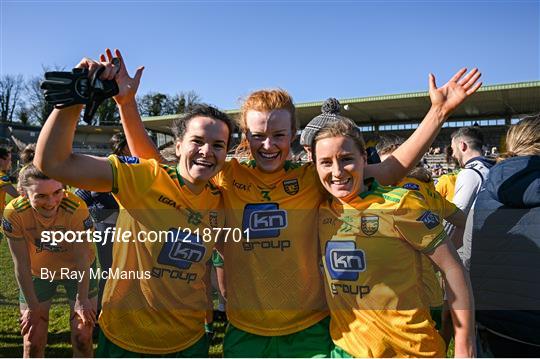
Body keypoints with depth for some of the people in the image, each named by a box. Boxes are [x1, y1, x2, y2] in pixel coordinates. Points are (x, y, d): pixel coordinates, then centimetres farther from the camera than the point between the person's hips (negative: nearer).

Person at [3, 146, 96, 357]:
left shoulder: (76, 208, -34)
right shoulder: (14, 213, -28)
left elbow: (82, 258, -23)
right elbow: (21, 264, -17)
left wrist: (82, 299, -14)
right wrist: (33, 305, -9)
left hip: (77, 270, -1)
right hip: (38, 273, 2)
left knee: (82, 336, -1)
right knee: (32, 341, 5)